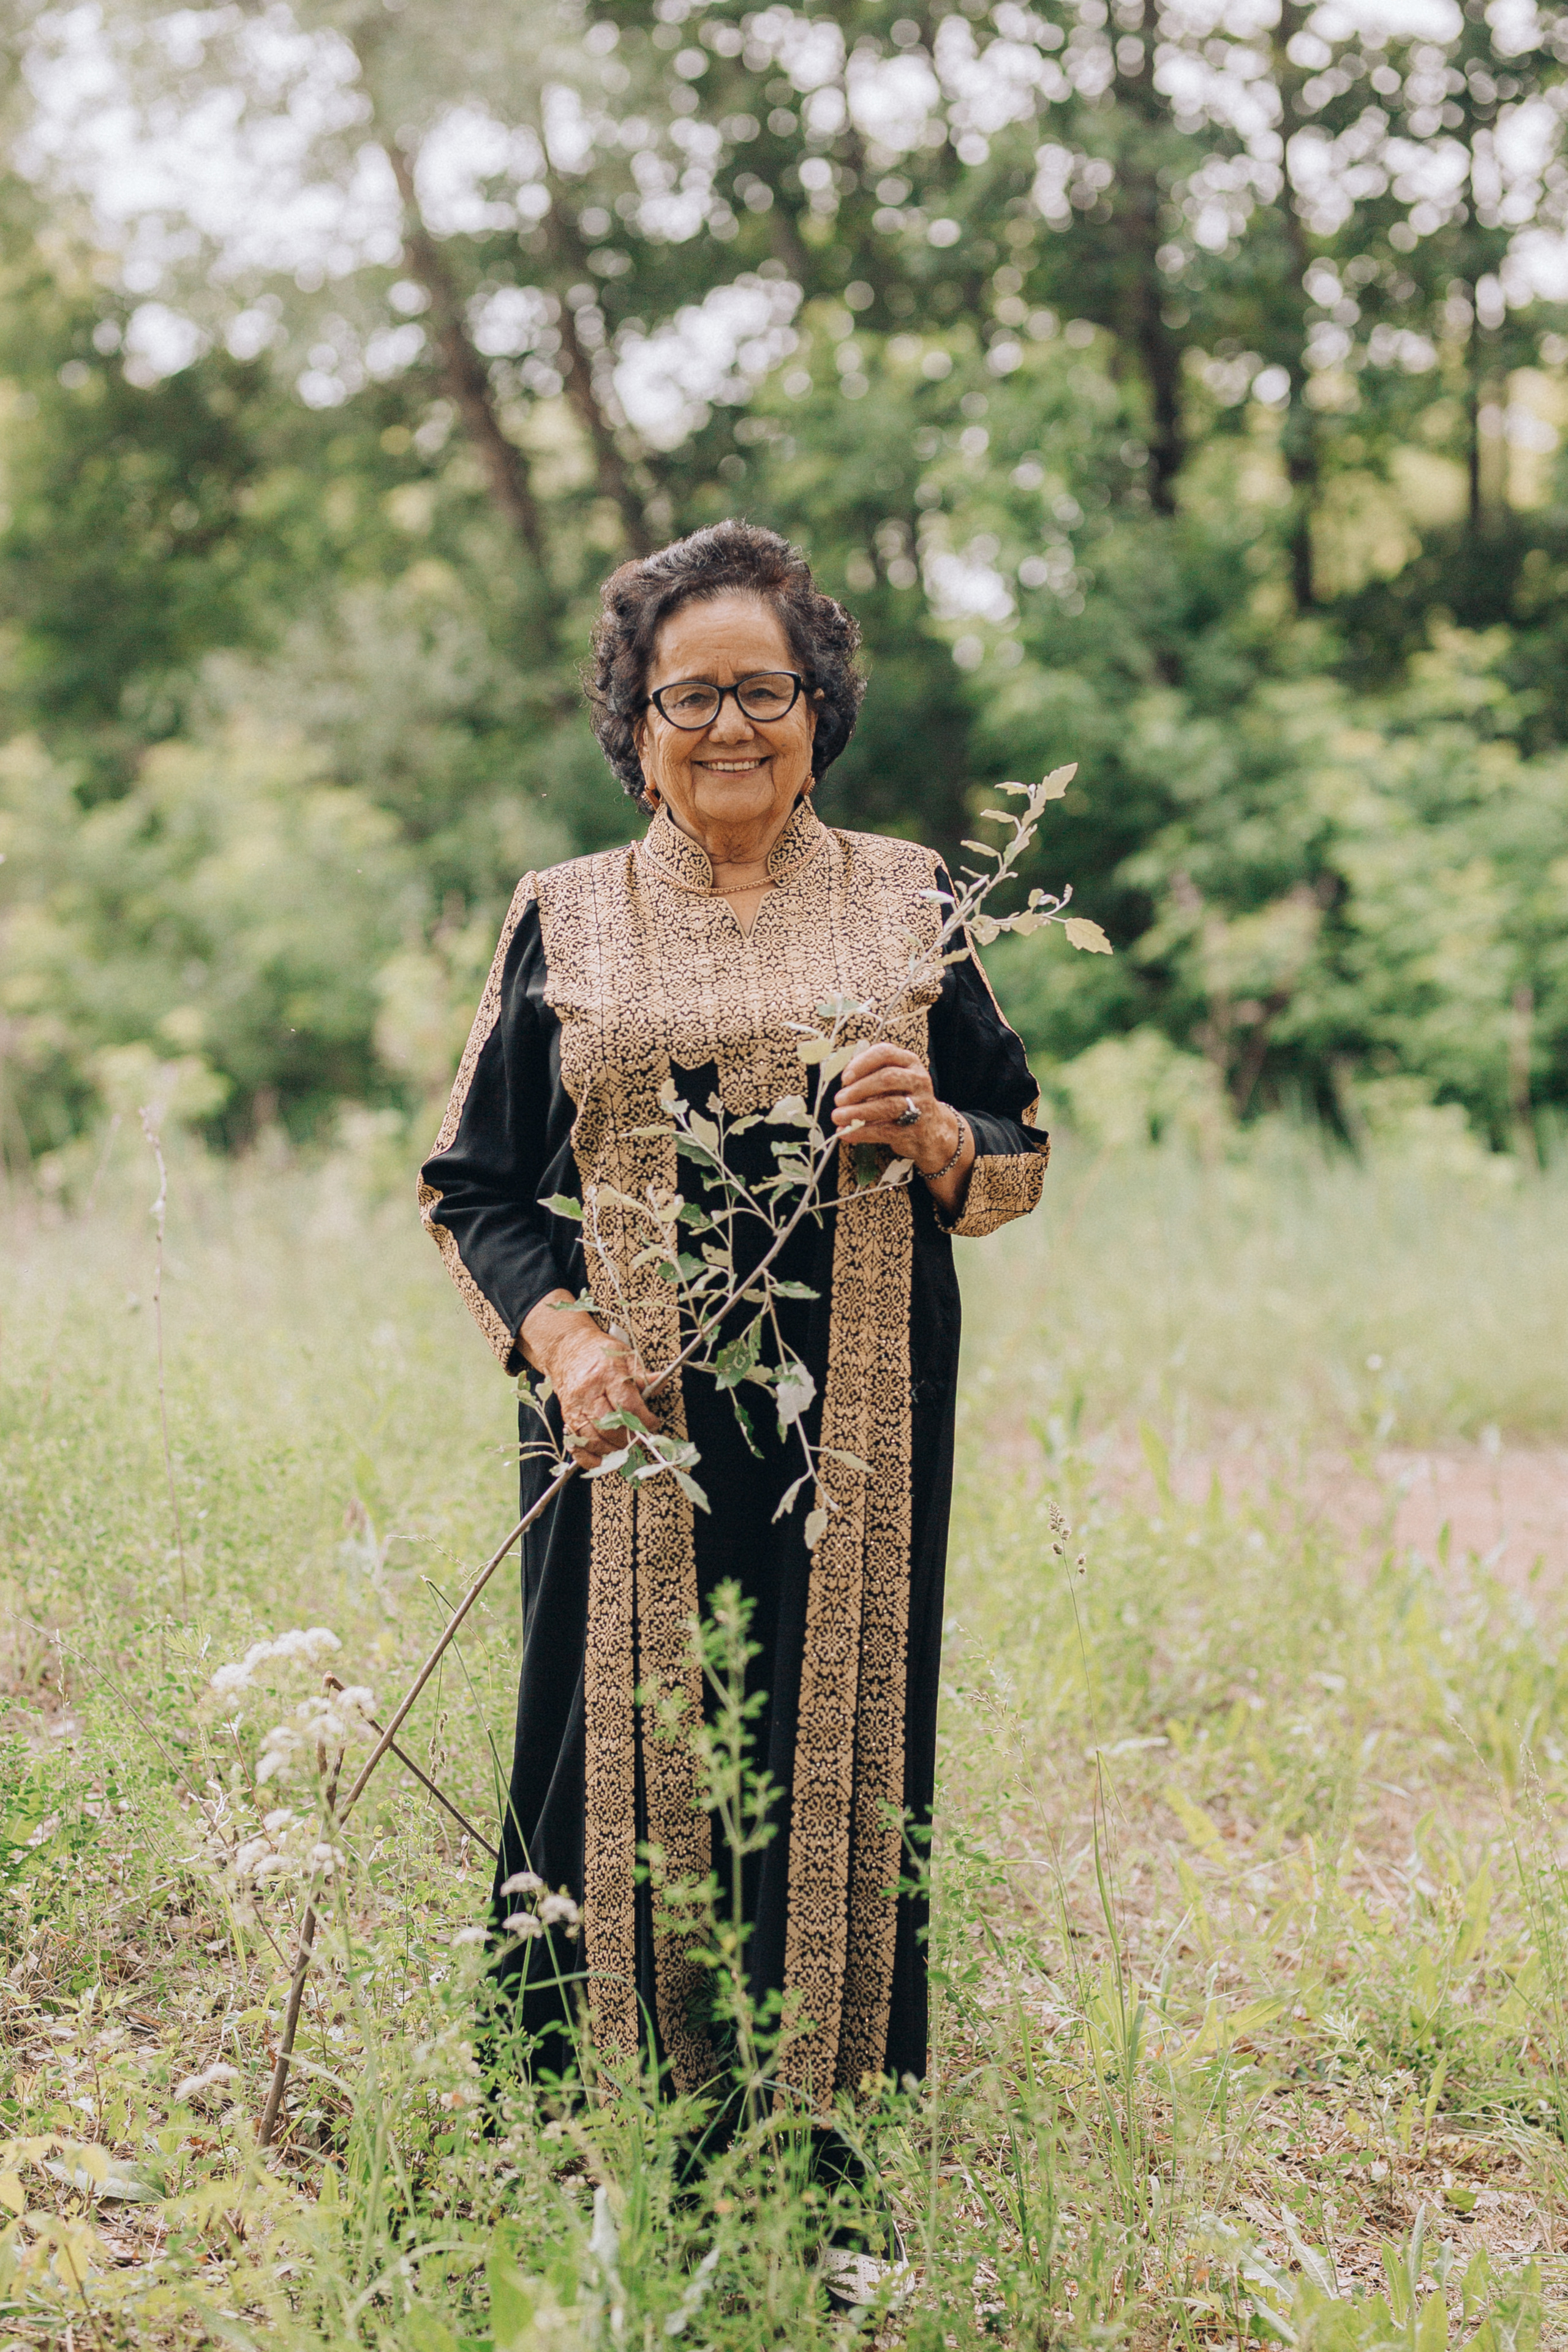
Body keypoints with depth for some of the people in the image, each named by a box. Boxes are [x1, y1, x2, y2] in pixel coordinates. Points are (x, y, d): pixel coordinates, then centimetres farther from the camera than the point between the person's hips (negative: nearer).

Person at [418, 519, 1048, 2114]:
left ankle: (826, 2135, 16)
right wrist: (562, 1340, -10)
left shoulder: (907, 903, 9)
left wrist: (932, 1131, -12)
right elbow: (476, 1189, 8)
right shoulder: (563, 922, 8)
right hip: (637, 1430, 0)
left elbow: (1018, 1161, 11)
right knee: (629, 1762, 0)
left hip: (856, 1429, 1)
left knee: (839, 1761, 2)